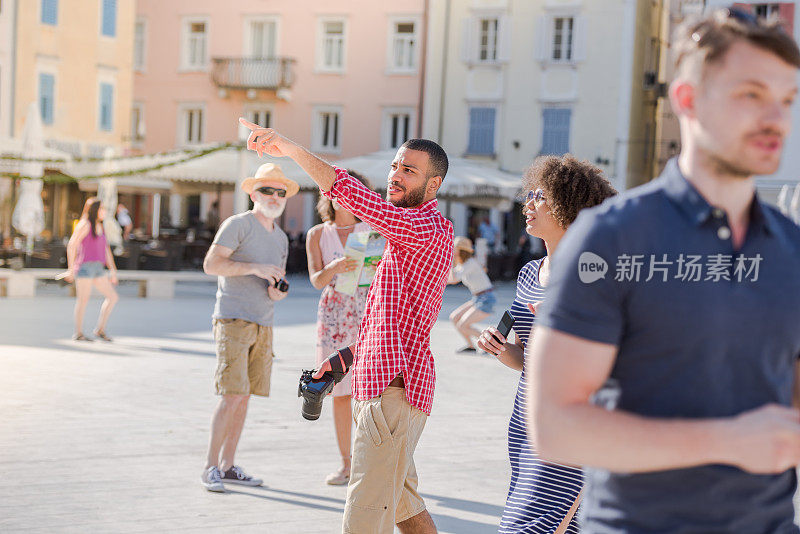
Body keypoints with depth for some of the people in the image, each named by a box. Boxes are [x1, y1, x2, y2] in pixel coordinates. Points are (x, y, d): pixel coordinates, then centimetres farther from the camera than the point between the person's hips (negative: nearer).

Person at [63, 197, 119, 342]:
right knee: (83, 299, -5)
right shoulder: (84, 224, -7)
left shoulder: (99, 226, 18)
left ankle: (100, 329, 10)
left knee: (112, 297, 4)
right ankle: (78, 333, 4)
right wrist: (71, 269, -14)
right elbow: (72, 245, -11)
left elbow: (106, 249, 21)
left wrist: (112, 270, 17)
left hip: (98, 268, 8)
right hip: (85, 266, -8)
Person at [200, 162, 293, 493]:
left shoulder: (281, 238, 17)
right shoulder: (238, 224, -5)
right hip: (233, 320, -7)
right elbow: (211, 264, -14)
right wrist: (255, 268, -21)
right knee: (232, 395, -13)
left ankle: (227, 466, 14)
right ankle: (211, 467, -4)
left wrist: (279, 292, -1)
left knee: (243, 397, 7)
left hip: (263, 325, 7)